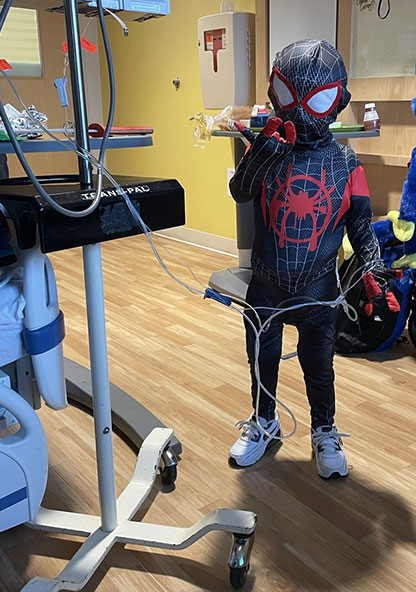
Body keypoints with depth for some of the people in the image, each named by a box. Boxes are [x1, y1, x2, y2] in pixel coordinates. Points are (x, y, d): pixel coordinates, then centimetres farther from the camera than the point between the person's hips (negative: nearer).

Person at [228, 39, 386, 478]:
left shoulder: (343, 162, -4)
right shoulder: (268, 149, -6)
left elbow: (359, 217, 1)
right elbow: (240, 191, -23)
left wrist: (370, 254, -13)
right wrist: (266, 148, -34)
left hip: (318, 289, 0)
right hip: (266, 284, 1)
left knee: (318, 364, 13)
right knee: (262, 357, 17)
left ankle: (324, 432, 37)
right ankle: (264, 423, 41)